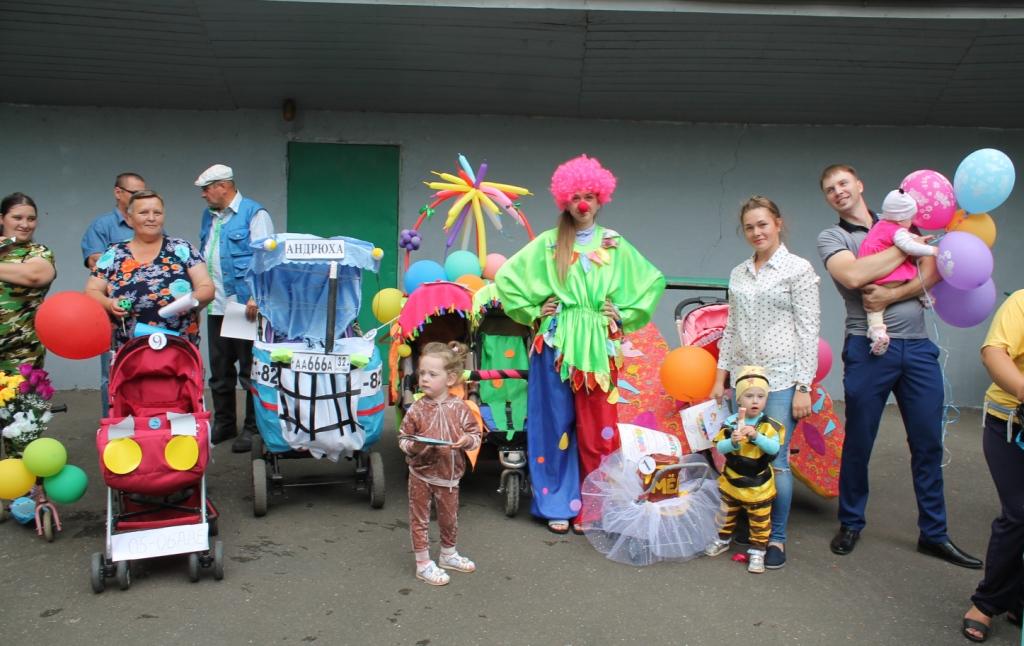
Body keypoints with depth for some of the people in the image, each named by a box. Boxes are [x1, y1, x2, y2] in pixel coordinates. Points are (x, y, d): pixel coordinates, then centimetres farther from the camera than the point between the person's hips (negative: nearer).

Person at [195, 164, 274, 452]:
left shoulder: (254, 213, -7)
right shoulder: (209, 217, 18)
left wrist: (256, 297, -22)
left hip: (246, 305, -8)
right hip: (216, 306, 8)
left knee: (250, 370, 0)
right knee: (219, 371, 14)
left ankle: (252, 427, 8)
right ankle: (224, 423, 26)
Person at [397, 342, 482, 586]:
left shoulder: (459, 408, -8)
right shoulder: (417, 409, -11)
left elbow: (475, 434, -2)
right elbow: (403, 438, -4)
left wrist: (467, 440, -23)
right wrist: (413, 446, -24)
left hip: (449, 475, 2)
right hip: (421, 475, -2)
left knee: (449, 518, 18)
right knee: (420, 519, 6)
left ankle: (448, 554, 41)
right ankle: (423, 564, 21)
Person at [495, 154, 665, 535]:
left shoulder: (615, 245, 8)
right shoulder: (548, 243, 4)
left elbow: (653, 281, 14)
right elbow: (506, 276, 6)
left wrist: (625, 314, 5)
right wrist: (533, 311, 1)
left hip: (599, 344, 1)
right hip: (556, 343, -1)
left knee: (597, 429, 2)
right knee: (557, 424, 4)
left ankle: (590, 507, 15)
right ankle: (558, 504, 16)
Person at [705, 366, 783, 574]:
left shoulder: (770, 426, -14)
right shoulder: (730, 422, -12)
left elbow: (775, 448, -26)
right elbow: (720, 447, -16)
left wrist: (756, 436, -38)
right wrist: (733, 442, -36)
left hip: (758, 486, -2)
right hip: (731, 482, 2)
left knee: (760, 521, 10)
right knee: (726, 514, 22)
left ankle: (757, 551, 24)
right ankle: (723, 539, 43)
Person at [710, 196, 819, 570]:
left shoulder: (798, 269, -3)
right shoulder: (738, 274, 12)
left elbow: (809, 331, -6)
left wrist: (803, 387, -11)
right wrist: (720, 377, 13)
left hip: (781, 380, -5)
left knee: (775, 462, -4)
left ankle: (777, 538, 11)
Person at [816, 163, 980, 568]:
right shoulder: (831, 238, 5)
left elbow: (933, 272, 2)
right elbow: (854, 276, -16)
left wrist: (892, 296, -13)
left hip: (918, 347, 3)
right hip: (869, 348, -3)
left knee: (928, 444, 8)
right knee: (858, 443, 5)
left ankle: (934, 534, 19)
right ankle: (851, 524, 22)